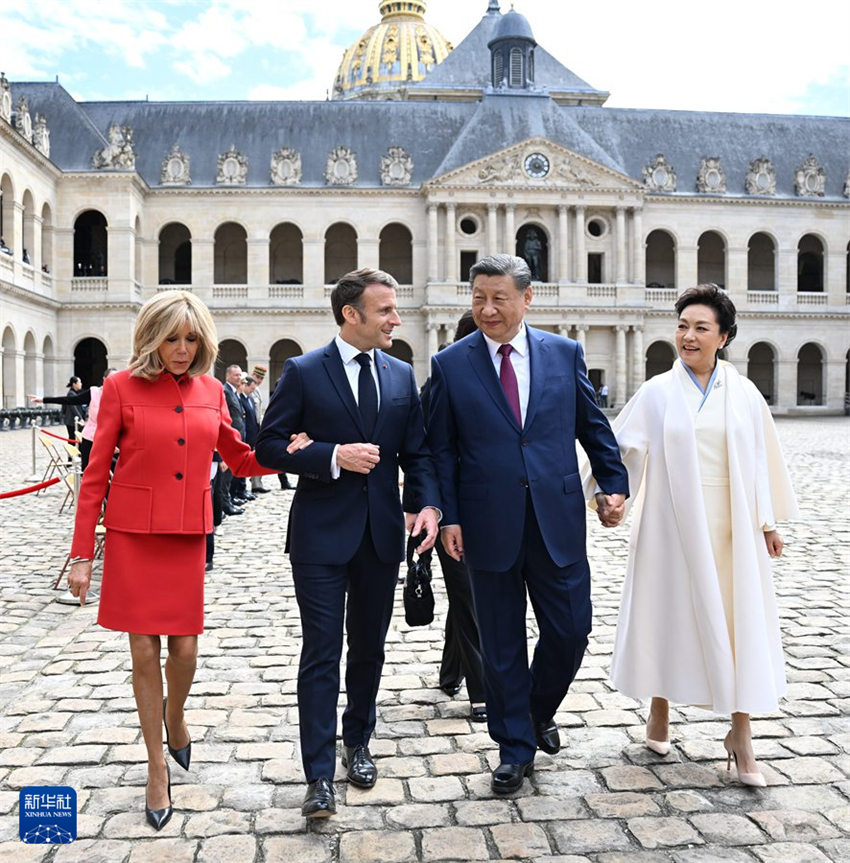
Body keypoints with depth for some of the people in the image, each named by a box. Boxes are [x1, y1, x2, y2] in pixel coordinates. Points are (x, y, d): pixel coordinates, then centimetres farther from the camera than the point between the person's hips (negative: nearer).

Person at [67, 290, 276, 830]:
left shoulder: (211, 391, 6)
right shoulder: (122, 387, -4)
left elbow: (241, 459, 15)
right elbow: (96, 475, -2)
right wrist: (81, 554, -4)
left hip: (188, 537, 2)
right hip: (133, 536, -2)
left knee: (185, 649, 3)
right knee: (144, 653, 4)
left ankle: (175, 719, 38)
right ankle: (158, 768, 23)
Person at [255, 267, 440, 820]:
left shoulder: (401, 375, 7)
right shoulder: (303, 372, -5)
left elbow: (416, 451, 8)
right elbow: (270, 446, -7)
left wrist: (427, 504, -9)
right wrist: (333, 456, -20)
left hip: (382, 535, 4)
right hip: (322, 534, -4)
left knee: (369, 649, 17)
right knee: (322, 654, -1)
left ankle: (358, 744, 37)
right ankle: (320, 776, 8)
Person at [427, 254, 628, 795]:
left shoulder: (565, 353, 4)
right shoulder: (450, 364, 0)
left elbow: (593, 426, 11)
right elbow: (442, 449, 1)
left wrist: (615, 483, 4)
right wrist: (448, 516, -5)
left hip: (558, 519, 1)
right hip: (489, 524, -1)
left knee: (571, 630, 7)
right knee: (502, 643, 9)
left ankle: (540, 709, 38)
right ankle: (515, 747, 27)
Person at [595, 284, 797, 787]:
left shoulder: (744, 394, 4)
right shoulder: (657, 393, 0)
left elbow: (762, 458, 8)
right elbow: (618, 445, 0)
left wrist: (769, 521, 8)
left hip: (731, 526, 1)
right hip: (673, 524, -1)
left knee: (741, 621, 1)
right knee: (668, 613, 9)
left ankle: (741, 734, 13)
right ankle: (660, 713, 29)